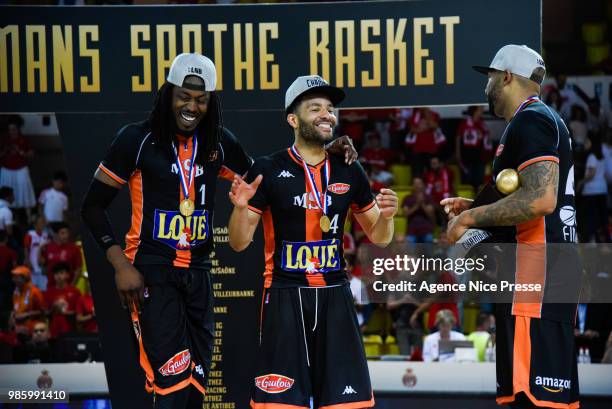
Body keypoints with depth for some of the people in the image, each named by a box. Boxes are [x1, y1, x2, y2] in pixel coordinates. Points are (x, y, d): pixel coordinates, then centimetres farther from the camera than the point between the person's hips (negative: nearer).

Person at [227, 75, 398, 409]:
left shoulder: (349, 172, 8)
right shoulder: (268, 169, -2)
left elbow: (377, 236, 16)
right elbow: (239, 243, 0)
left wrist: (386, 216, -6)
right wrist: (240, 207, -20)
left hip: (335, 297, 3)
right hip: (285, 297, -3)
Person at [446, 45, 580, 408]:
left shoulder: (530, 121, -11)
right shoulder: (548, 120, 22)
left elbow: (541, 199, -23)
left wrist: (470, 219, -15)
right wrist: (475, 208, 24)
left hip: (536, 273, -11)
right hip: (555, 268, 11)